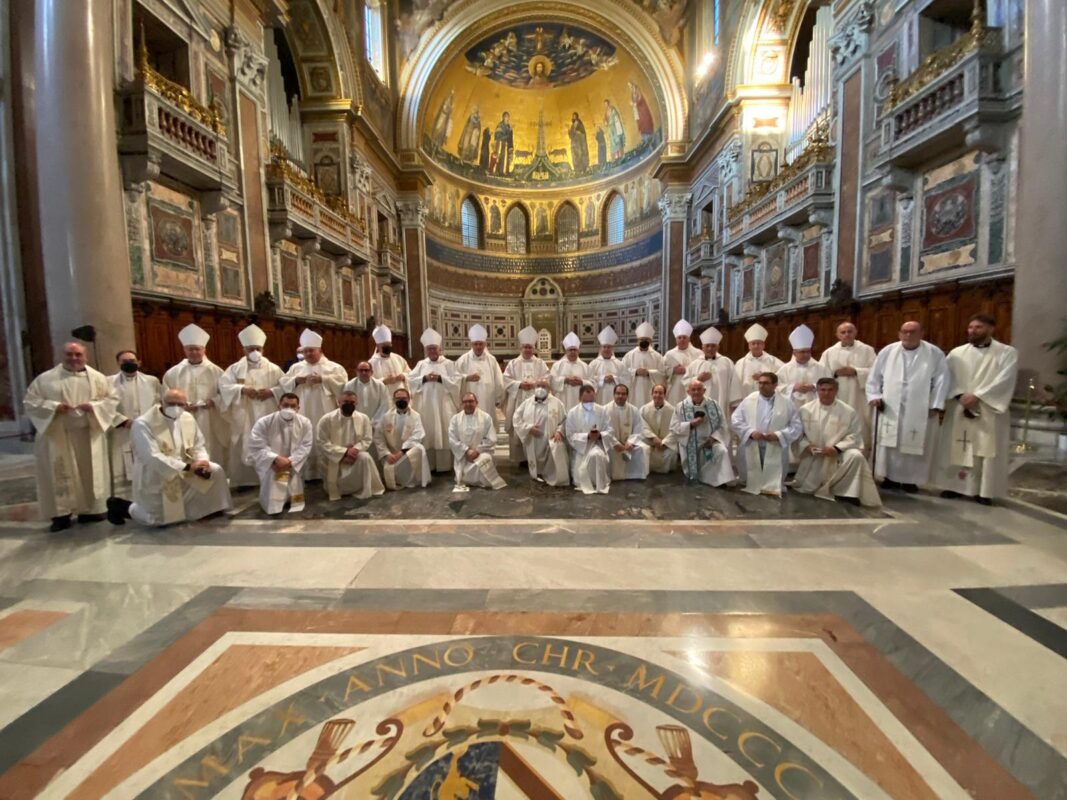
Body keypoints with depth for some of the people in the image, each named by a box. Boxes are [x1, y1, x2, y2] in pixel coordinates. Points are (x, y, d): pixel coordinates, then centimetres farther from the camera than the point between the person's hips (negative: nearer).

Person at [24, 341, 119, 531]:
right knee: (60, 475, 1)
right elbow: (30, 401, 2)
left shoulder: (98, 378, 6)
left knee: (90, 473, 6)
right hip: (58, 436, -1)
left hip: (90, 435, 1)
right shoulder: (46, 379, 3)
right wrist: (53, 407, -15)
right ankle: (61, 514, 7)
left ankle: (90, 510, 16)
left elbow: (113, 398, 4)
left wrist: (93, 406, -13)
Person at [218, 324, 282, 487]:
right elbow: (223, 385, -6)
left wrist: (271, 392, -15)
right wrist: (242, 389, -21)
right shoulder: (235, 368, 6)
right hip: (244, 419, 0)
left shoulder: (273, 369, 6)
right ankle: (244, 480, 12)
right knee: (244, 450, 3)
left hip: (267, 417, 0)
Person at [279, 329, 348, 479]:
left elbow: (342, 382, -9)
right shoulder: (296, 367, 16)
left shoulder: (333, 366, 5)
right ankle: (309, 474, 11)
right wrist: (296, 380, -7)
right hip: (303, 414, 3)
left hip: (325, 414, -3)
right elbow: (284, 384, 12)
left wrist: (322, 379, -14)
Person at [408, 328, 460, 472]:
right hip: (425, 405, 3)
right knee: (428, 435, 4)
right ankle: (429, 465, 13)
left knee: (444, 435, 0)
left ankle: (444, 465, 8)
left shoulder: (448, 364, 3)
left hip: (443, 404, -2)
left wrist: (440, 378, -15)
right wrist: (424, 378, -10)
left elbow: (456, 382, -5)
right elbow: (410, 380, 4)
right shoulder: (421, 364, 11)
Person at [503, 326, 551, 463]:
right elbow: (506, 381, 1)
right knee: (518, 431, -2)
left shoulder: (540, 363, 11)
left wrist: (534, 383, -14)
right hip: (518, 402, 0)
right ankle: (519, 459, 6)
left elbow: (547, 380, 3)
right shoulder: (513, 363, 9)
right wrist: (520, 384, -13)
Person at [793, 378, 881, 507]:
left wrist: (837, 448, -23)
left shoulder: (849, 411, -6)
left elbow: (854, 436, -8)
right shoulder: (805, 409, -3)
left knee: (856, 456, -34)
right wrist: (807, 446, -18)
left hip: (838, 455, -1)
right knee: (806, 489, -5)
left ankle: (849, 492, -16)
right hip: (813, 458, 1)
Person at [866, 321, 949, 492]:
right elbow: (874, 376, 8)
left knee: (914, 446, 4)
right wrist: (874, 396, -3)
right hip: (890, 408, 1)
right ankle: (890, 477, 13)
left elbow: (941, 380, -1)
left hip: (919, 411, -1)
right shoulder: (887, 352, 4)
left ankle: (910, 479, 15)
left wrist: (936, 405, -6)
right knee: (889, 444, 3)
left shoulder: (935, 354, 1)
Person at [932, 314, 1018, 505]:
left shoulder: (1007, 353, 3)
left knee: (987, 450, 0)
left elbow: (1004, 381, -8)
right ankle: (955, 485, 12)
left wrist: (977, 396, -19)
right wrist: (960, 396, -15)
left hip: (989, 411, -1)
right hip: (959, 409, 2)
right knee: (956, 449, 3)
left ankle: (985, 491, 9)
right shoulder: (957, 353, 7)